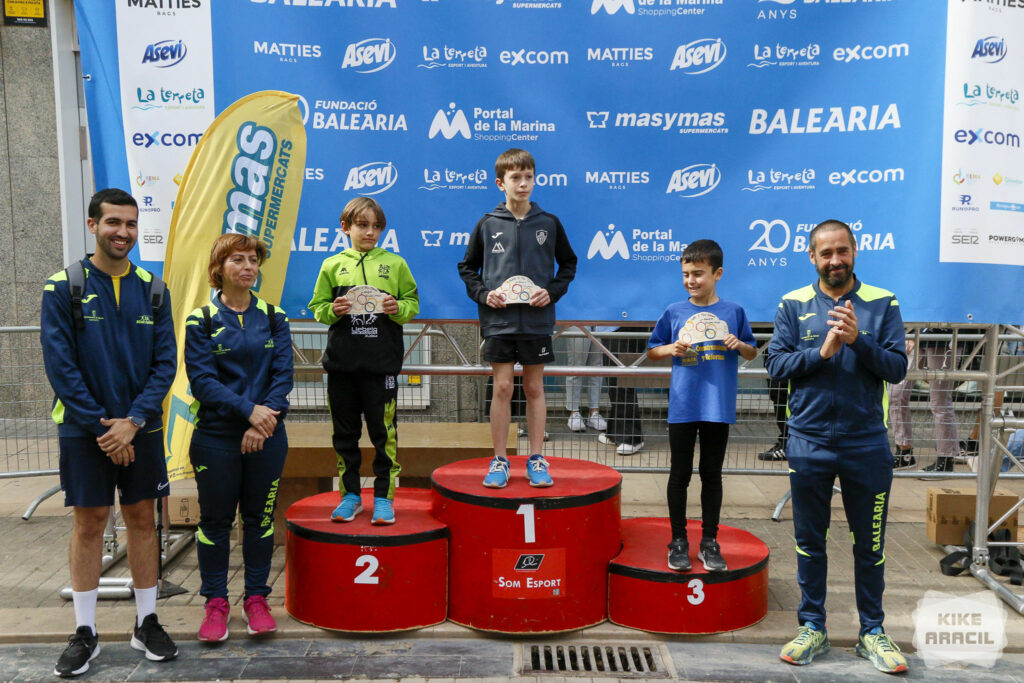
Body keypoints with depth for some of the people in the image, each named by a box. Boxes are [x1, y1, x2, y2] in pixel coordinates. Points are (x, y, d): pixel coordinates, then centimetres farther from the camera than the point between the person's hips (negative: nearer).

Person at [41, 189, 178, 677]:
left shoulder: (153, 289, 3)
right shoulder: (63, 287, -5)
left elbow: (165, 361, -1)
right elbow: (59, 364, -9)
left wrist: (132, 421, -11)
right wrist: (101, 425, -12)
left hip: (141, 427, 2)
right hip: (84, 429, -2)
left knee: (142, 518, 9)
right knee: (89, 523, 5)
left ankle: (147, 623, 21)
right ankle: (85, 633, 19)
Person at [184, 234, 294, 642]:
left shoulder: (274, 317, 5)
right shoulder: (201, 320, -2)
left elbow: (283, 374, -2)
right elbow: (201, 380, -10)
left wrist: (265, 419, -14)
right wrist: (248, 409, -20)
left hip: (267, 438, 2)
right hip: (216, 438, -1)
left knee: (260, 518, 9)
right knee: (215, 520, 7)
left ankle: (257, 599, 22)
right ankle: (216, 602, 21)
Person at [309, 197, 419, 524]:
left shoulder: (395, 264, 6)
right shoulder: (332, 265, 9)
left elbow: (413, 304, 7)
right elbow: (317, 308, 10)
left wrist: (398, 308, -13)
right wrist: (333, 311, -10)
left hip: (382, 363, -2)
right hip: (341, 362, 2)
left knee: (384, 430, 1)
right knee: (345, 432, 10)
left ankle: (384, 496, 13)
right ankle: (350, 495, 23)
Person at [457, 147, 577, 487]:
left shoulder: (549, 223, 4)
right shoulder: (487, 224, 3)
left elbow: (568, 264, 13)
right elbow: (467, 267, 11)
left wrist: (552, 291, -3)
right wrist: (482, 294, -6)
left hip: (537, 320, 1)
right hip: (498, 321, -1)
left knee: (534, 388, 8)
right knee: (502, 388, 1)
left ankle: (536, 459, 18)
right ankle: (499, 460, 13)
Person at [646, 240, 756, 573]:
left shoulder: (734, 312, 2)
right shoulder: (674, 312, 1)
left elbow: (752, 352, 11)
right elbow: (652, 350, 9)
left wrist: (740, 345, -10)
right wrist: (672, 349, -10)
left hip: (719, 407, 0)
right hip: (683, 406, 0)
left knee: (712, 474, 10)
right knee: (680, 474, 7)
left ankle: (709, 542, 22)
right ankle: (678, 541, 20)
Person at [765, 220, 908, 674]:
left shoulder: (882, 304, 1)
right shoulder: (793, 305, 2)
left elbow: (897, 368, -5)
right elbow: (775, 363, -5)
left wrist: (858, 340, -19)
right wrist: (822, 351, -18)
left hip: (867, 445, 0)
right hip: (809, 444, 0)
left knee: (870, 544, 10)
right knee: (810, 541, 11)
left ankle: (872, 632, 26)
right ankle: (812, 628, 25)